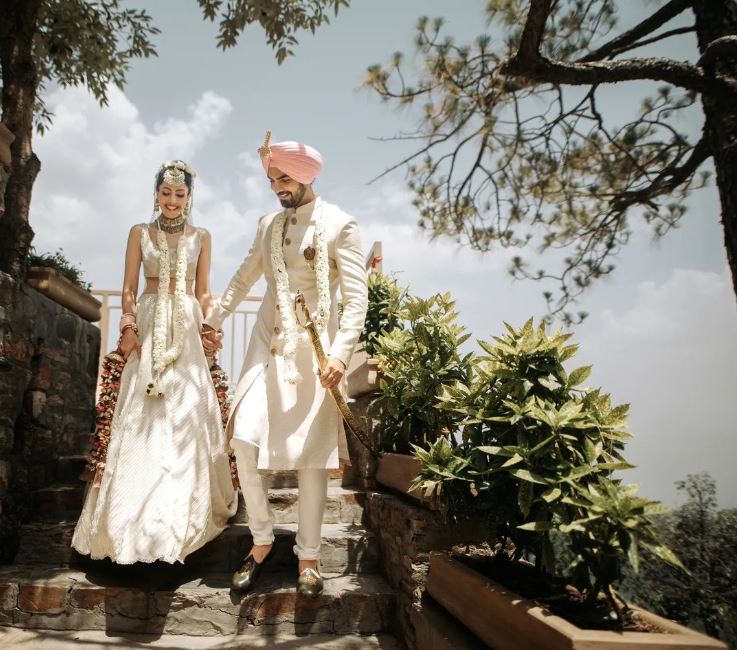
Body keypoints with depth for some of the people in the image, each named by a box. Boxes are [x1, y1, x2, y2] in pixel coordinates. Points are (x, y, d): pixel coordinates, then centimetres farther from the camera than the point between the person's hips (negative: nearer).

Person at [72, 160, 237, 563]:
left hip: (186, 330, 0)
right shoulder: (140, 233, 10)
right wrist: (128, 326, -8)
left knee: (187, 413, -3)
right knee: (142, 417, -4)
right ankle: (138, 514, 6)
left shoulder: (201, 237, 11)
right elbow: (129, 288, 6)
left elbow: (202, 292, 10)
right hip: (148, 327, 0)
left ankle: (182, 511, 9)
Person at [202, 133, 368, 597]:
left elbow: (356, 297, -10)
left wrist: (340, 353, -21)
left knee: (311, 453, -1)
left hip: (314, 348, -4)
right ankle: (262, 540, 14)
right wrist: (215, 319, 28)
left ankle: (308, 557, 14)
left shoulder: (340, 225, -4)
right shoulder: (269, 224, 13)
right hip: (268, 343, 5)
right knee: (245, 440, -6)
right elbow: (245, 277, 26)